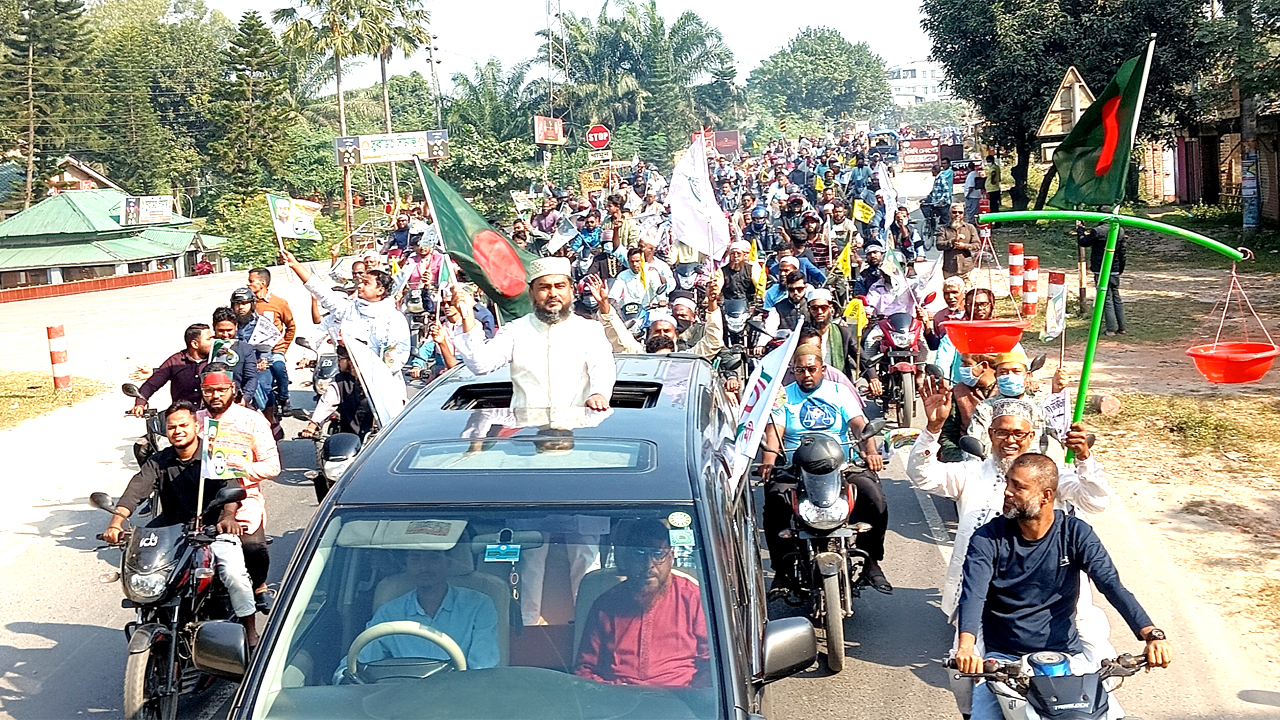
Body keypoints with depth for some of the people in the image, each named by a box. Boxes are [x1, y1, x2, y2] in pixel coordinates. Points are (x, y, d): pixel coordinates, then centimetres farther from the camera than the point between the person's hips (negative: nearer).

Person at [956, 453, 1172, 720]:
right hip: (1002, 657, -1)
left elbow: (1111, 585, -12)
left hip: (1065, 654, 1)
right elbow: (973, 594, -20)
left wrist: (1152, 635, -28)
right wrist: (966, 645, -40)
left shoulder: (1075, 533, -2)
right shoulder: (988, 539, -6)